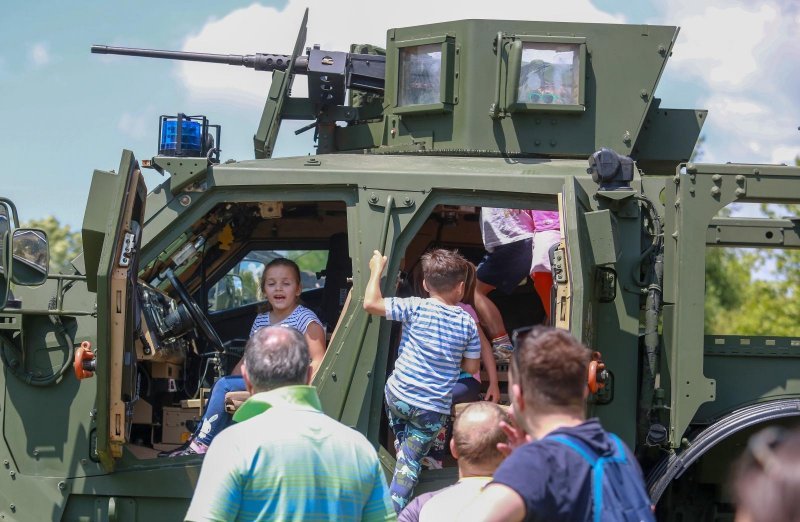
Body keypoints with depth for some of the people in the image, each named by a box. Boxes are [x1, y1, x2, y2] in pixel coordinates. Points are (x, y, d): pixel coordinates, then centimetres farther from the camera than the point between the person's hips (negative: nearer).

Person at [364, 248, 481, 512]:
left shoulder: (416, 307, -8)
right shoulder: (467, 323, -1)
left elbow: (371, 303, -12)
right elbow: (472, 367, 7)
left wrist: (377, 269, 1)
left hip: (398, 397, 0)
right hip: (433, 409, 0)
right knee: (409, 462, 4)